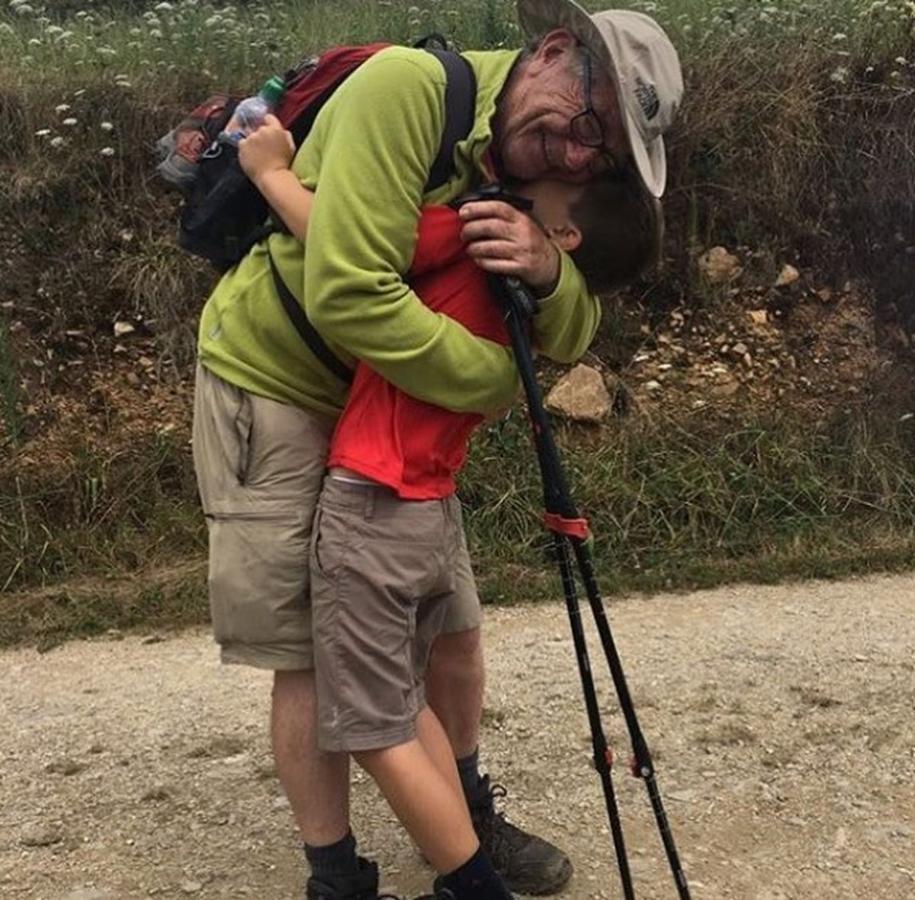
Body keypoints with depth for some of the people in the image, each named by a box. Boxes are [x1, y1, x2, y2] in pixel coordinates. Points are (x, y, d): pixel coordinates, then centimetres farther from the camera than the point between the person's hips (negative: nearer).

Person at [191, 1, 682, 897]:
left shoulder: (542, 167, -4)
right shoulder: (409, 86, -27)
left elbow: (568, 341, -5)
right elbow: (346, 295, -36)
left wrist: (550, 271, -29)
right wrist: (497, 379, -23)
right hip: (272, 392, -6)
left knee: (452, 624, 13)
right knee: (310, 656, 0)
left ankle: (468, 823, 36)